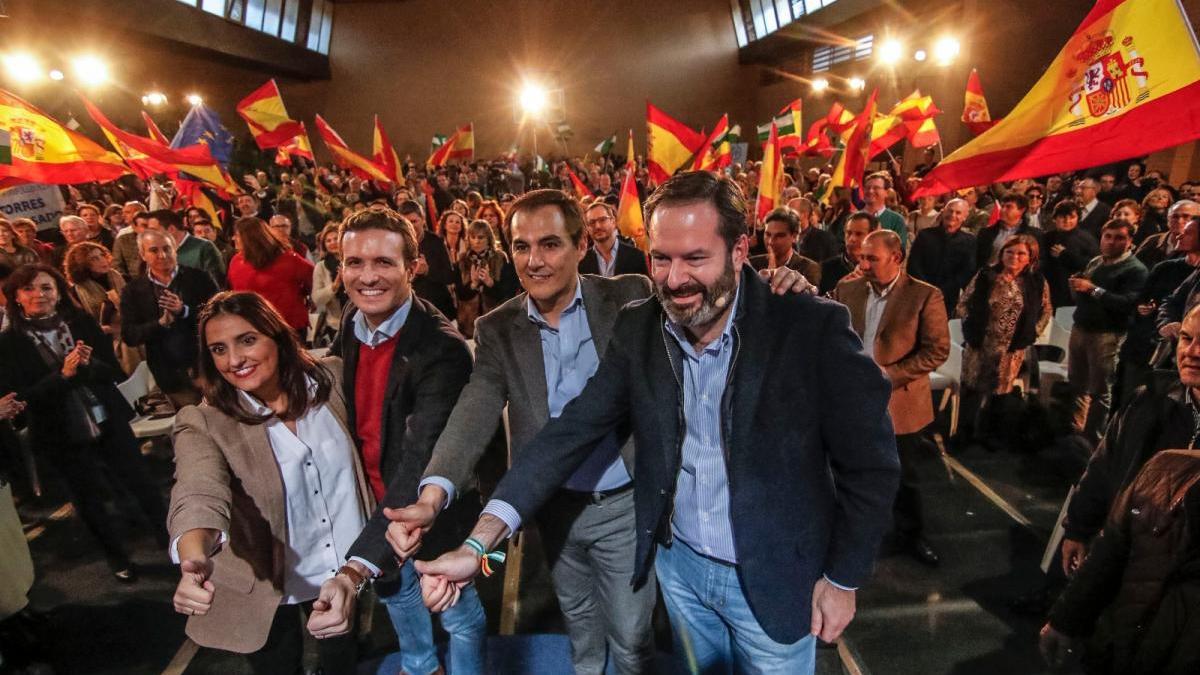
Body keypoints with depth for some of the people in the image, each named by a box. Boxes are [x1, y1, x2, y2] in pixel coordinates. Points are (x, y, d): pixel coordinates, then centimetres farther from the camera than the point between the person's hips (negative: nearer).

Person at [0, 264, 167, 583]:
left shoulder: (82, 322, -3)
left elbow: (115, 370, -5)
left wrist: (89, 365, -25)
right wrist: (63, 375, -25)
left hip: (109, 423, 1)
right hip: (63, 436, -1)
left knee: (141, 484, 11)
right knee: (89, 501, 15)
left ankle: (171, 541, 30)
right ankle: (117, 558, 34)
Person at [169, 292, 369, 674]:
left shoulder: (332, 380, -11)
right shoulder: (202, 424, -18)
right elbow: (200, 497, -36)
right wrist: (196, 561, -56)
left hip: (347, 573, 2)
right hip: (268, 590, -2)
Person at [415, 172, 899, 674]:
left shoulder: (813, 327, -22)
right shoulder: (637, 328, -10)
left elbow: (870, 463, -13)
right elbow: (573, 429, -14)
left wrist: (842, 579, -6)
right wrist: (477, 545, -22)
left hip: (775, 580, -3)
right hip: (679, 565, 3)